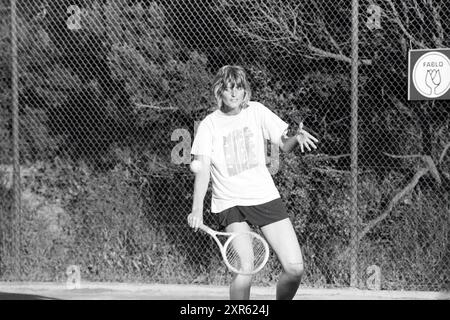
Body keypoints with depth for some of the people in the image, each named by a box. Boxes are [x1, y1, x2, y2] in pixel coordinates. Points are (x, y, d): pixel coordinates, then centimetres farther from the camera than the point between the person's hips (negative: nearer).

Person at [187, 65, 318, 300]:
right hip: (230, 202, -3)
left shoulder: (256, 111, 3)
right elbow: (203, 169, -12)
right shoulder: (209, 125, -4)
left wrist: (298, 137, -15)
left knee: (295, 268, -5)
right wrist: (197, 209, -26)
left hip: (265, 197, 3)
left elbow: (284, 145, 9)